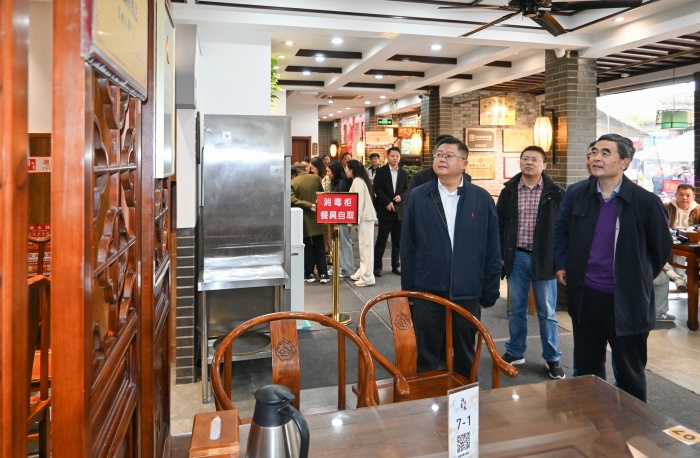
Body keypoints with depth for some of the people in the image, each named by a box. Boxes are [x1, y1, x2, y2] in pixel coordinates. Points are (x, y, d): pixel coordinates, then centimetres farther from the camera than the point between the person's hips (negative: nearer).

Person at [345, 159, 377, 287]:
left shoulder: (357, 181, -13)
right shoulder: (359, 180, 16)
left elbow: (359, 202, -19)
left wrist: (355, 219, -17)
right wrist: (354, 218, 19)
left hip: (364, 217, -10)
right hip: (365, 216, 10)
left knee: (366, 246, -8)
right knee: (363, 246, 13)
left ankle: (367, 277, -6)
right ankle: (362, 272, 21)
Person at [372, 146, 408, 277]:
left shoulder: (403, 173, 12)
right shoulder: (381, 171, -1)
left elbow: (406, 189, 11)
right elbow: (377, 189, -8)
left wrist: (401, 196, -10)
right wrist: (387, 202, -16)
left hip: (399, 210, 4)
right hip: (385, 210, -4)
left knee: (397, 241, 8)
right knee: (381, 240, 0)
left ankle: (396, 265, 18)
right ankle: (377, 266, 7)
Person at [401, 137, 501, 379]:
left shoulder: (482, 199, -1)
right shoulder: (418, 197, -1)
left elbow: (492, 250, 1)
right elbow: (407, 247, 1)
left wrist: (489, 293, 1)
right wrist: (408, 289, 0)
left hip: (468, 294, 1)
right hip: (427, 292, 0)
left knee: (466, 356, 18)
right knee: (426, 357, 13)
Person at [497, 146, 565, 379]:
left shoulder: (555, 193, -3)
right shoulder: (509, 191, 3)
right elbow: (499, 224, 6)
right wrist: (500, 255, 1)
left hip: (544, 259, -2)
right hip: (517, 257, 2)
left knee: (547, 311, 8)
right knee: (516, 309, 13)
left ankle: (552, 358, 21)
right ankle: (515, 352, 27)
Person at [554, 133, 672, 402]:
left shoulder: (646, 201, -11)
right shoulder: (578, 196, 0)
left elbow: (662, 247, 1)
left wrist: (639, 280, 7)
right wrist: (563, 267, 12)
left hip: (627, 300, -3)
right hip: (585, 296, 4)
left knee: (629, 374, 12)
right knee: (585, 369, 17)